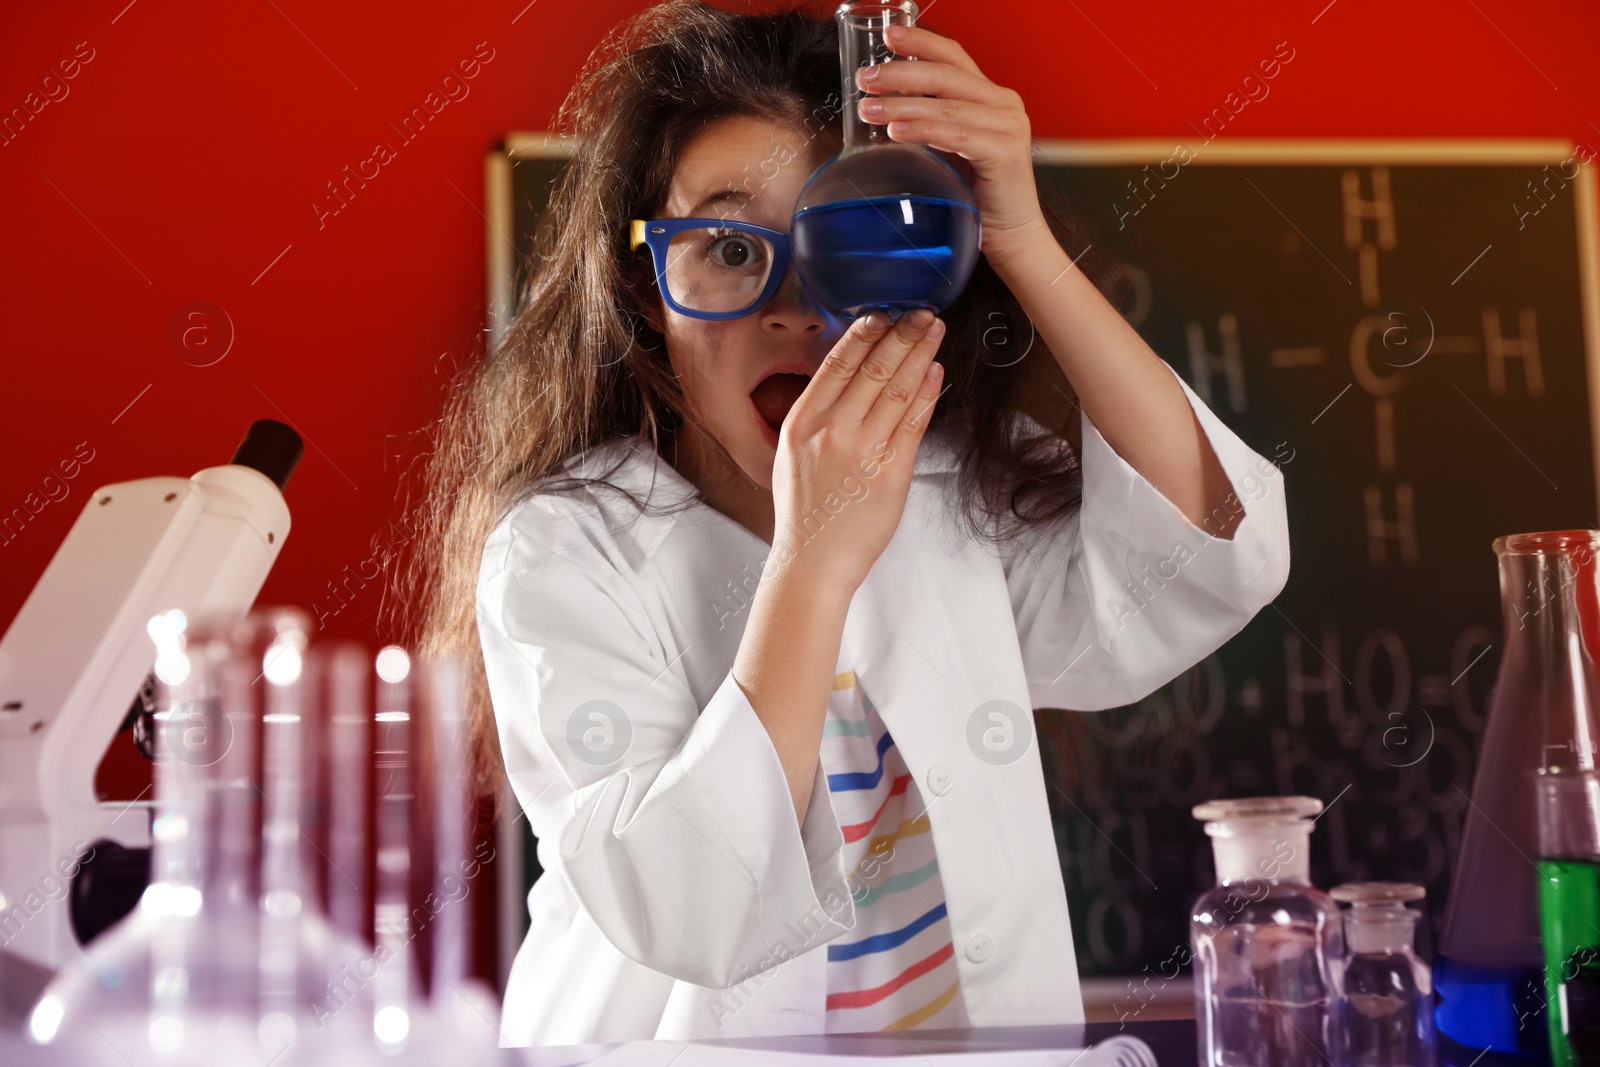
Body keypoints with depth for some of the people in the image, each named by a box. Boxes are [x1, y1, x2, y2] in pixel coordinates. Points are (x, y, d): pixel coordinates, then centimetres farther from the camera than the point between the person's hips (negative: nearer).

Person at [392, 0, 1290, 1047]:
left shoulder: (956, 499, 1)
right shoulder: (564, 556, -11)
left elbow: (1209, 560, -15)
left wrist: (1023, 244, -18)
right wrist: (813, 562, -25)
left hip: (970, 1019, 3)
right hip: (681, 1034, -3)